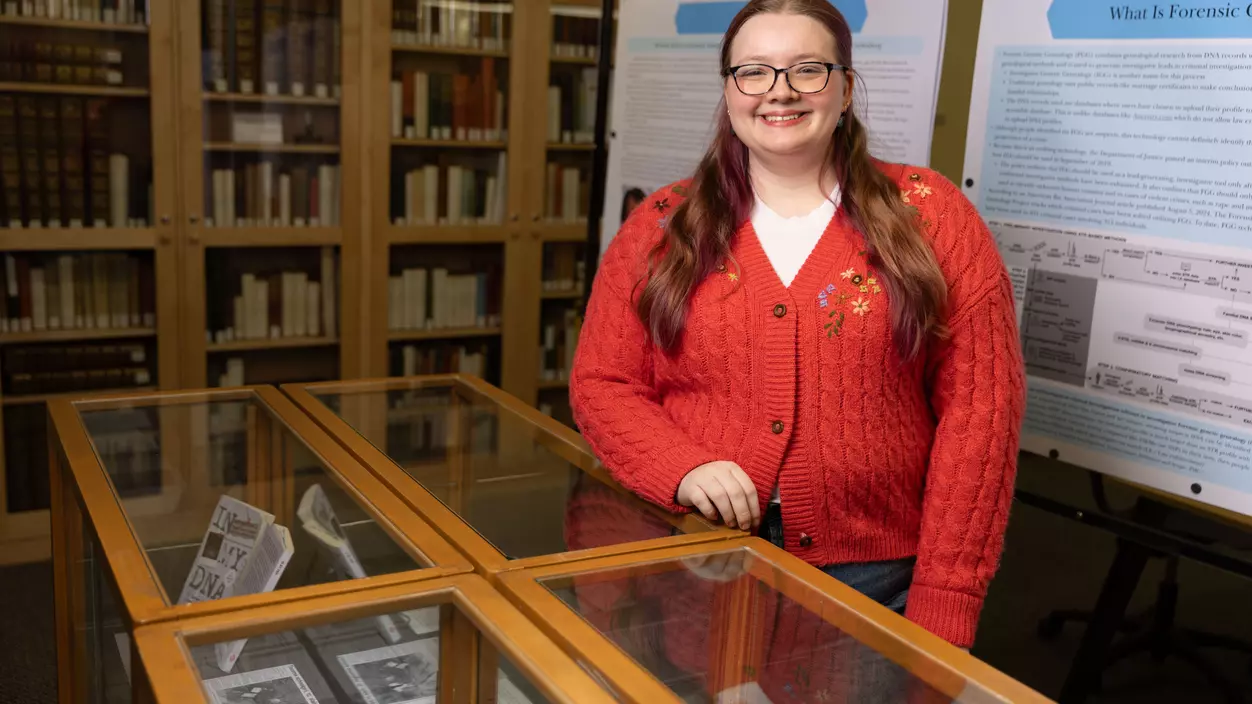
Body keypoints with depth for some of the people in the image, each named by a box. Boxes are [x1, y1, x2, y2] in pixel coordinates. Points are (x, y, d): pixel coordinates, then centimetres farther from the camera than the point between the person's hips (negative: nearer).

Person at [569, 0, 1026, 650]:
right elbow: (602, 384, 3)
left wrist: (940, 607, -10)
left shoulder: (929, 216, -2)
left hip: (877, 581, -1)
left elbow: (979, 407, -5)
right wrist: (682, 468, -16)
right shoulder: (660, 227, 3)